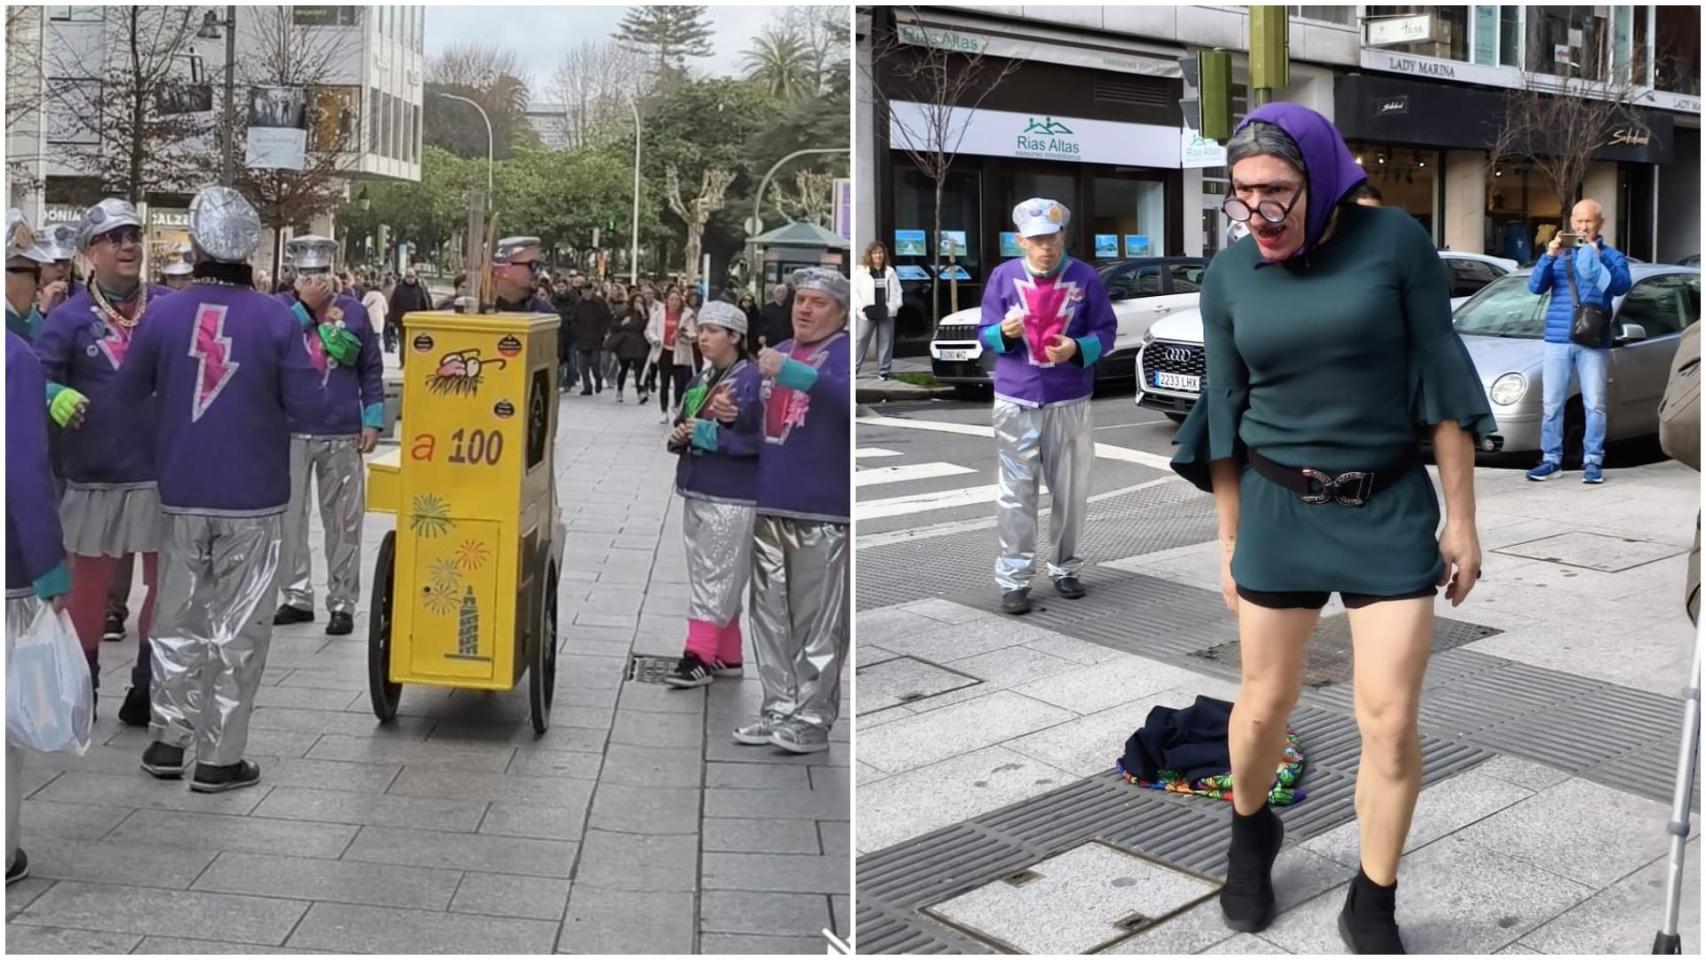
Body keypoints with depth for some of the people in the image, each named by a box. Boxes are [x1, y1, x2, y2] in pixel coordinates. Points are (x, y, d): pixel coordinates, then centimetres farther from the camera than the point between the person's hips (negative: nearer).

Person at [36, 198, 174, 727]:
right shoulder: (70, 316, -3)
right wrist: (55, 397, -28)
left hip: (163, 472, 1)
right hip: (95, 476, -1)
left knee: (166, 582, 8)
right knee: (91, 584, 11)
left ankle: (149, 684, 22)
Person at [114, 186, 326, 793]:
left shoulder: (164, 314, -4)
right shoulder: (277, 320, -12)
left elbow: (128, 394, 7)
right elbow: (308, 408, -11)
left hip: (182, 495, 3)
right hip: (254, 498, -3)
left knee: (178, 618, 17)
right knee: (238, 628, 5)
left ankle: (167, 739, 23)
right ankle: (220, 757, 9)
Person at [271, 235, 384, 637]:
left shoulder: (353, 311, 3)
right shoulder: (281, 308, 2)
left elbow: (372, 369, 6)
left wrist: (373, 420, -1)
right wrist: (304, 305, -18)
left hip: (343, 436, 0)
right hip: (290, 433, 0)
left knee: (343, 521, 4)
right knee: (289, 517, 6)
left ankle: (342, 603, 13)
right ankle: (297, 597, 18)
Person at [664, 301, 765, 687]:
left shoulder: (754, 381, -11)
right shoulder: (699, 381, 13)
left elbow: (760, 438, -17)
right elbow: (683, 428, 21)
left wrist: (710, 436, -20)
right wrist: (678, 436, -2)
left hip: (731, 497, -8)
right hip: (696, 491, 8)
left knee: (715, 577, -5)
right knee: (711, 576, 13)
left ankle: (699, 657, -1)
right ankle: (727, 656, 22)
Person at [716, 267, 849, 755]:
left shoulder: (845, 353, -3)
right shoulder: (776, 353, 17)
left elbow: (844, 396, -25)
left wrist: (793, 373, -35)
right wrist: (725, 413, 6)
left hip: (822, 512, -7)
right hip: (770, 506, 7)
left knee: (817, 623, -1)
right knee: (770, 618, 12)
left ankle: (811, 719, 6)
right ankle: (779, 709, 21)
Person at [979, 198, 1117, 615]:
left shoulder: (1084, 277, -3)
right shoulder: (1003, 276, -2)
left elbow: (1105, 332, 1)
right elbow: (986, 335, 2)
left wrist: (1077, 348, -19)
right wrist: (1005, 333, -21)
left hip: (1070, 402, 1)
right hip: (1016, 401, -1)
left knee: (1071, 490, 10)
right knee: (1016, 493, -2)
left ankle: (1065, 568, 26)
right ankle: (1014, 580, 3)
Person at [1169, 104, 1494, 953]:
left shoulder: (1395, 241, -10)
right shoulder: (1228, 276, -3)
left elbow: (1440, 379, -6)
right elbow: (1226, 414, 4)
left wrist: (1460, 517, -5)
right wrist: (1230, 541, 7)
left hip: (1392, 508, -1)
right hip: (1278, 512, 2)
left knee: (1390, 723, -2)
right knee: (1265, 702, 12)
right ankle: (1251, 835, 42)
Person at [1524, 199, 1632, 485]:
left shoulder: (1611, 256, 6)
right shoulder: (1559, 253, 11)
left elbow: (1620, 286, -11)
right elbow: (1535, 286, -1)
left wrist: (1597, 259, -22)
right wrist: (1549, 257, -16)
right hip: (1558, 340, 2)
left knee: (1594, 404, -1)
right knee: (1551, 404, 2)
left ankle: (1593, 461, 5)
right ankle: (1551, 460, 8)